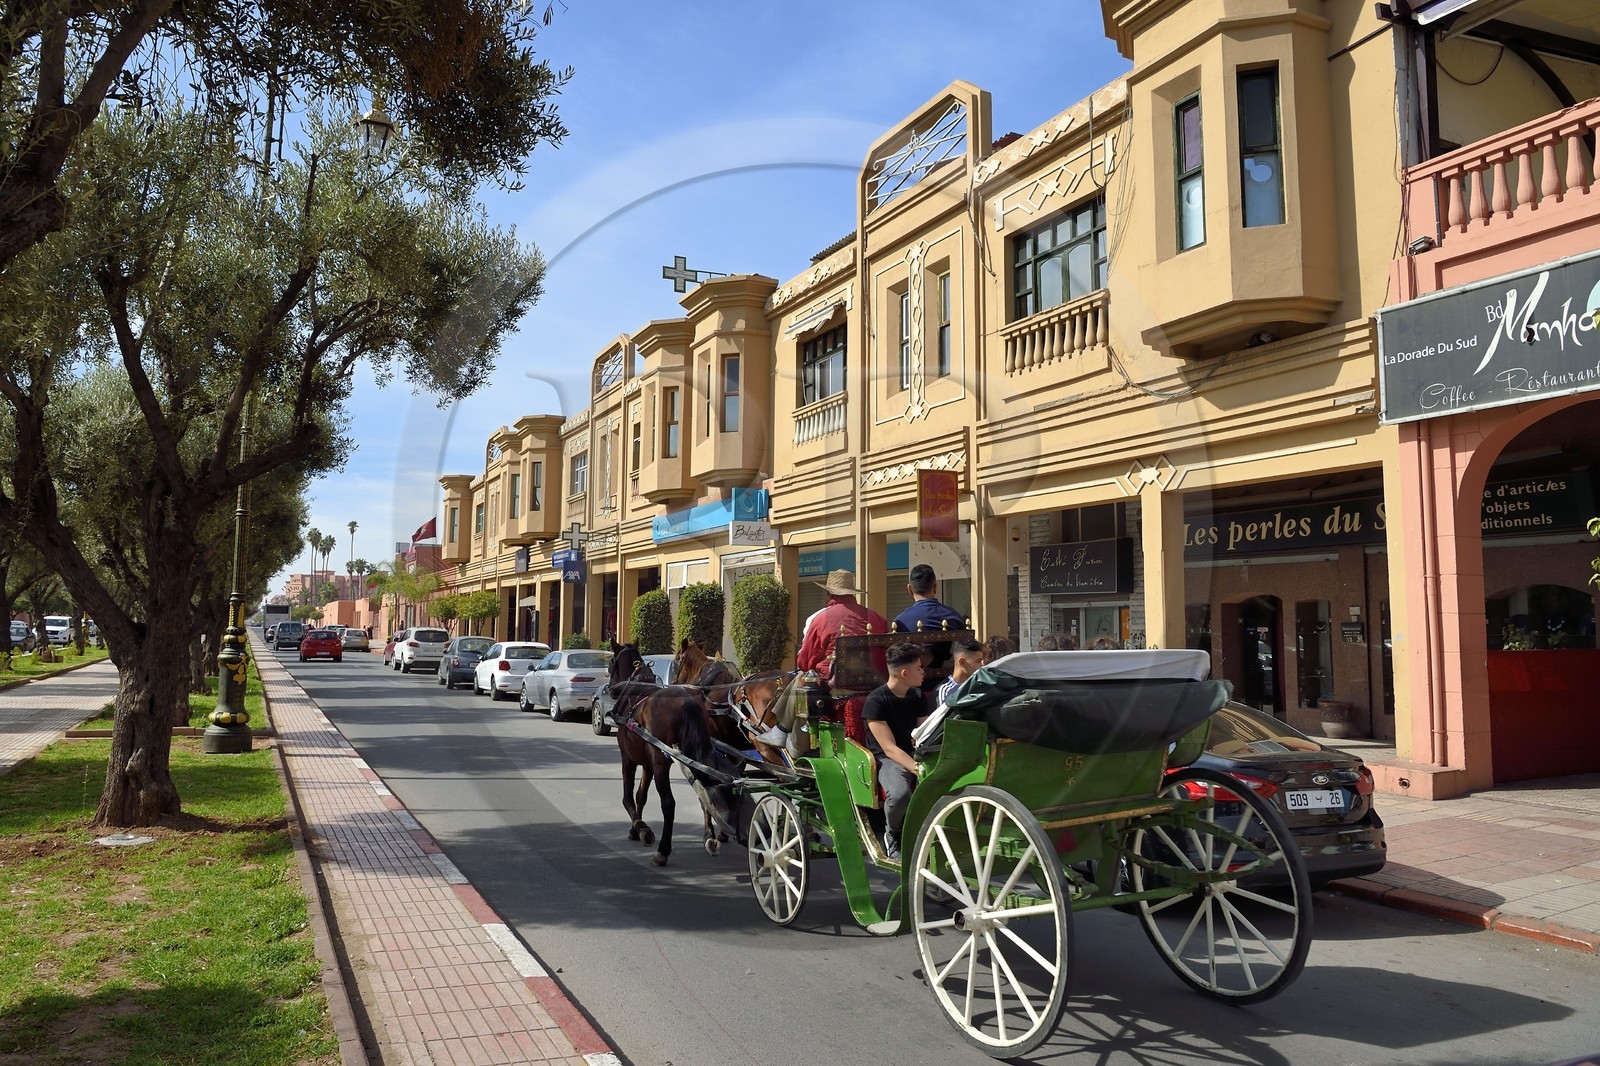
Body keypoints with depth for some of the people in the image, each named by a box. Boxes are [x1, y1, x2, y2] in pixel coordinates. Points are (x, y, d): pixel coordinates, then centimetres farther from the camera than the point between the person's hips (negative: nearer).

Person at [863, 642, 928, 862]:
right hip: (887, 759, -5)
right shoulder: (876, 700, -14)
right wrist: (919, 770, -33)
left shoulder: (917, 696, 8)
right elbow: (889, 748, -20)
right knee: (899, 794, -38)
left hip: (914, 756, 5)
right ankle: (892, 835, -5)